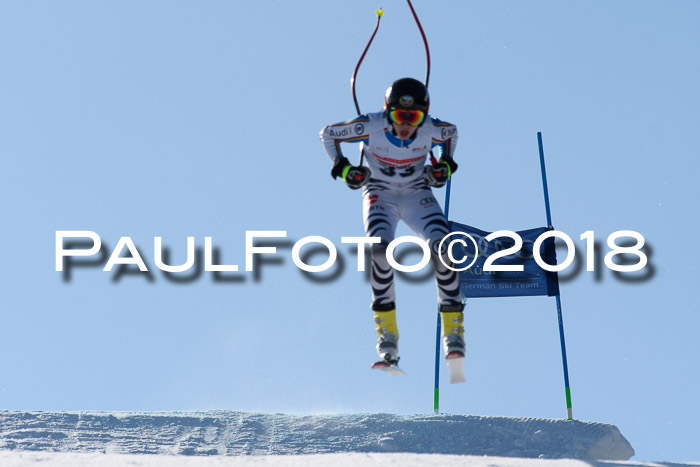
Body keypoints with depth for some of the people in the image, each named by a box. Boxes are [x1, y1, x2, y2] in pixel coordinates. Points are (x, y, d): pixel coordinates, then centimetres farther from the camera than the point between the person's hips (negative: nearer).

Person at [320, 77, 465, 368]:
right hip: (380, 194, -1)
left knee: (441, 247, -22)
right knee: (380, 248, -29)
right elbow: (328, 134, -6)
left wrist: (445, 164, -6)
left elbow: (451, 133, 8)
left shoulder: (431, 129, -19)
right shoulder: (371, 127, -23)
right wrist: (342, 167, -15)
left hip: (416, 195, 1)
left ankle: (453, 330, -13)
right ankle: (387, 332, -21)